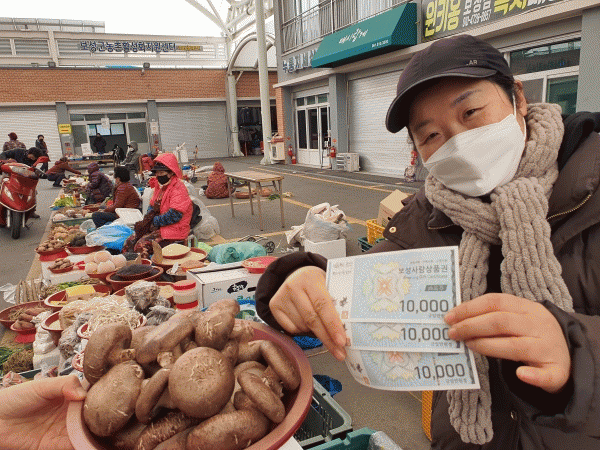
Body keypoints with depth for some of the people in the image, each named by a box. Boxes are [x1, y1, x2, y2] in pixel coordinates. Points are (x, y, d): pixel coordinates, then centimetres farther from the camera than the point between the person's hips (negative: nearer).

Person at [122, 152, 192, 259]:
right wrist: (147, 219, -1)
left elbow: (174, 215, -22)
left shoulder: (178, 188, -15)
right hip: (158, 226, 9)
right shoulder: (159, 186, 14)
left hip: (174, 230, -9)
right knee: (130, 242, -4)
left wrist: (154, 222, -14)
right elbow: (152, 205, 20)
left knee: (142, 245, -24)